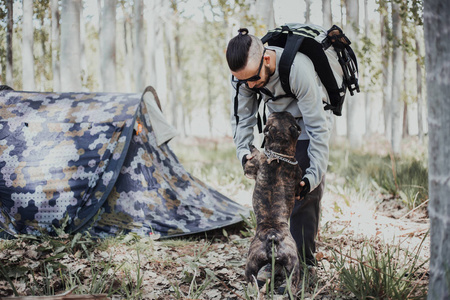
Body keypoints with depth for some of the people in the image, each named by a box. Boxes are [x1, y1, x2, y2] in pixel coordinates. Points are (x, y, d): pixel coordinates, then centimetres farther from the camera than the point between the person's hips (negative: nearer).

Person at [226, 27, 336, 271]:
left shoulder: (298, 70, -40)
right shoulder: (244, 72, -22)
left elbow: (318, 127, -33)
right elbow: (241, 116, -6)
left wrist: (314, 174, -35)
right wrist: (244, 152, -20)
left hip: (309, 122, -5)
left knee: (304, 192, -13)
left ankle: (303, 262, -7)